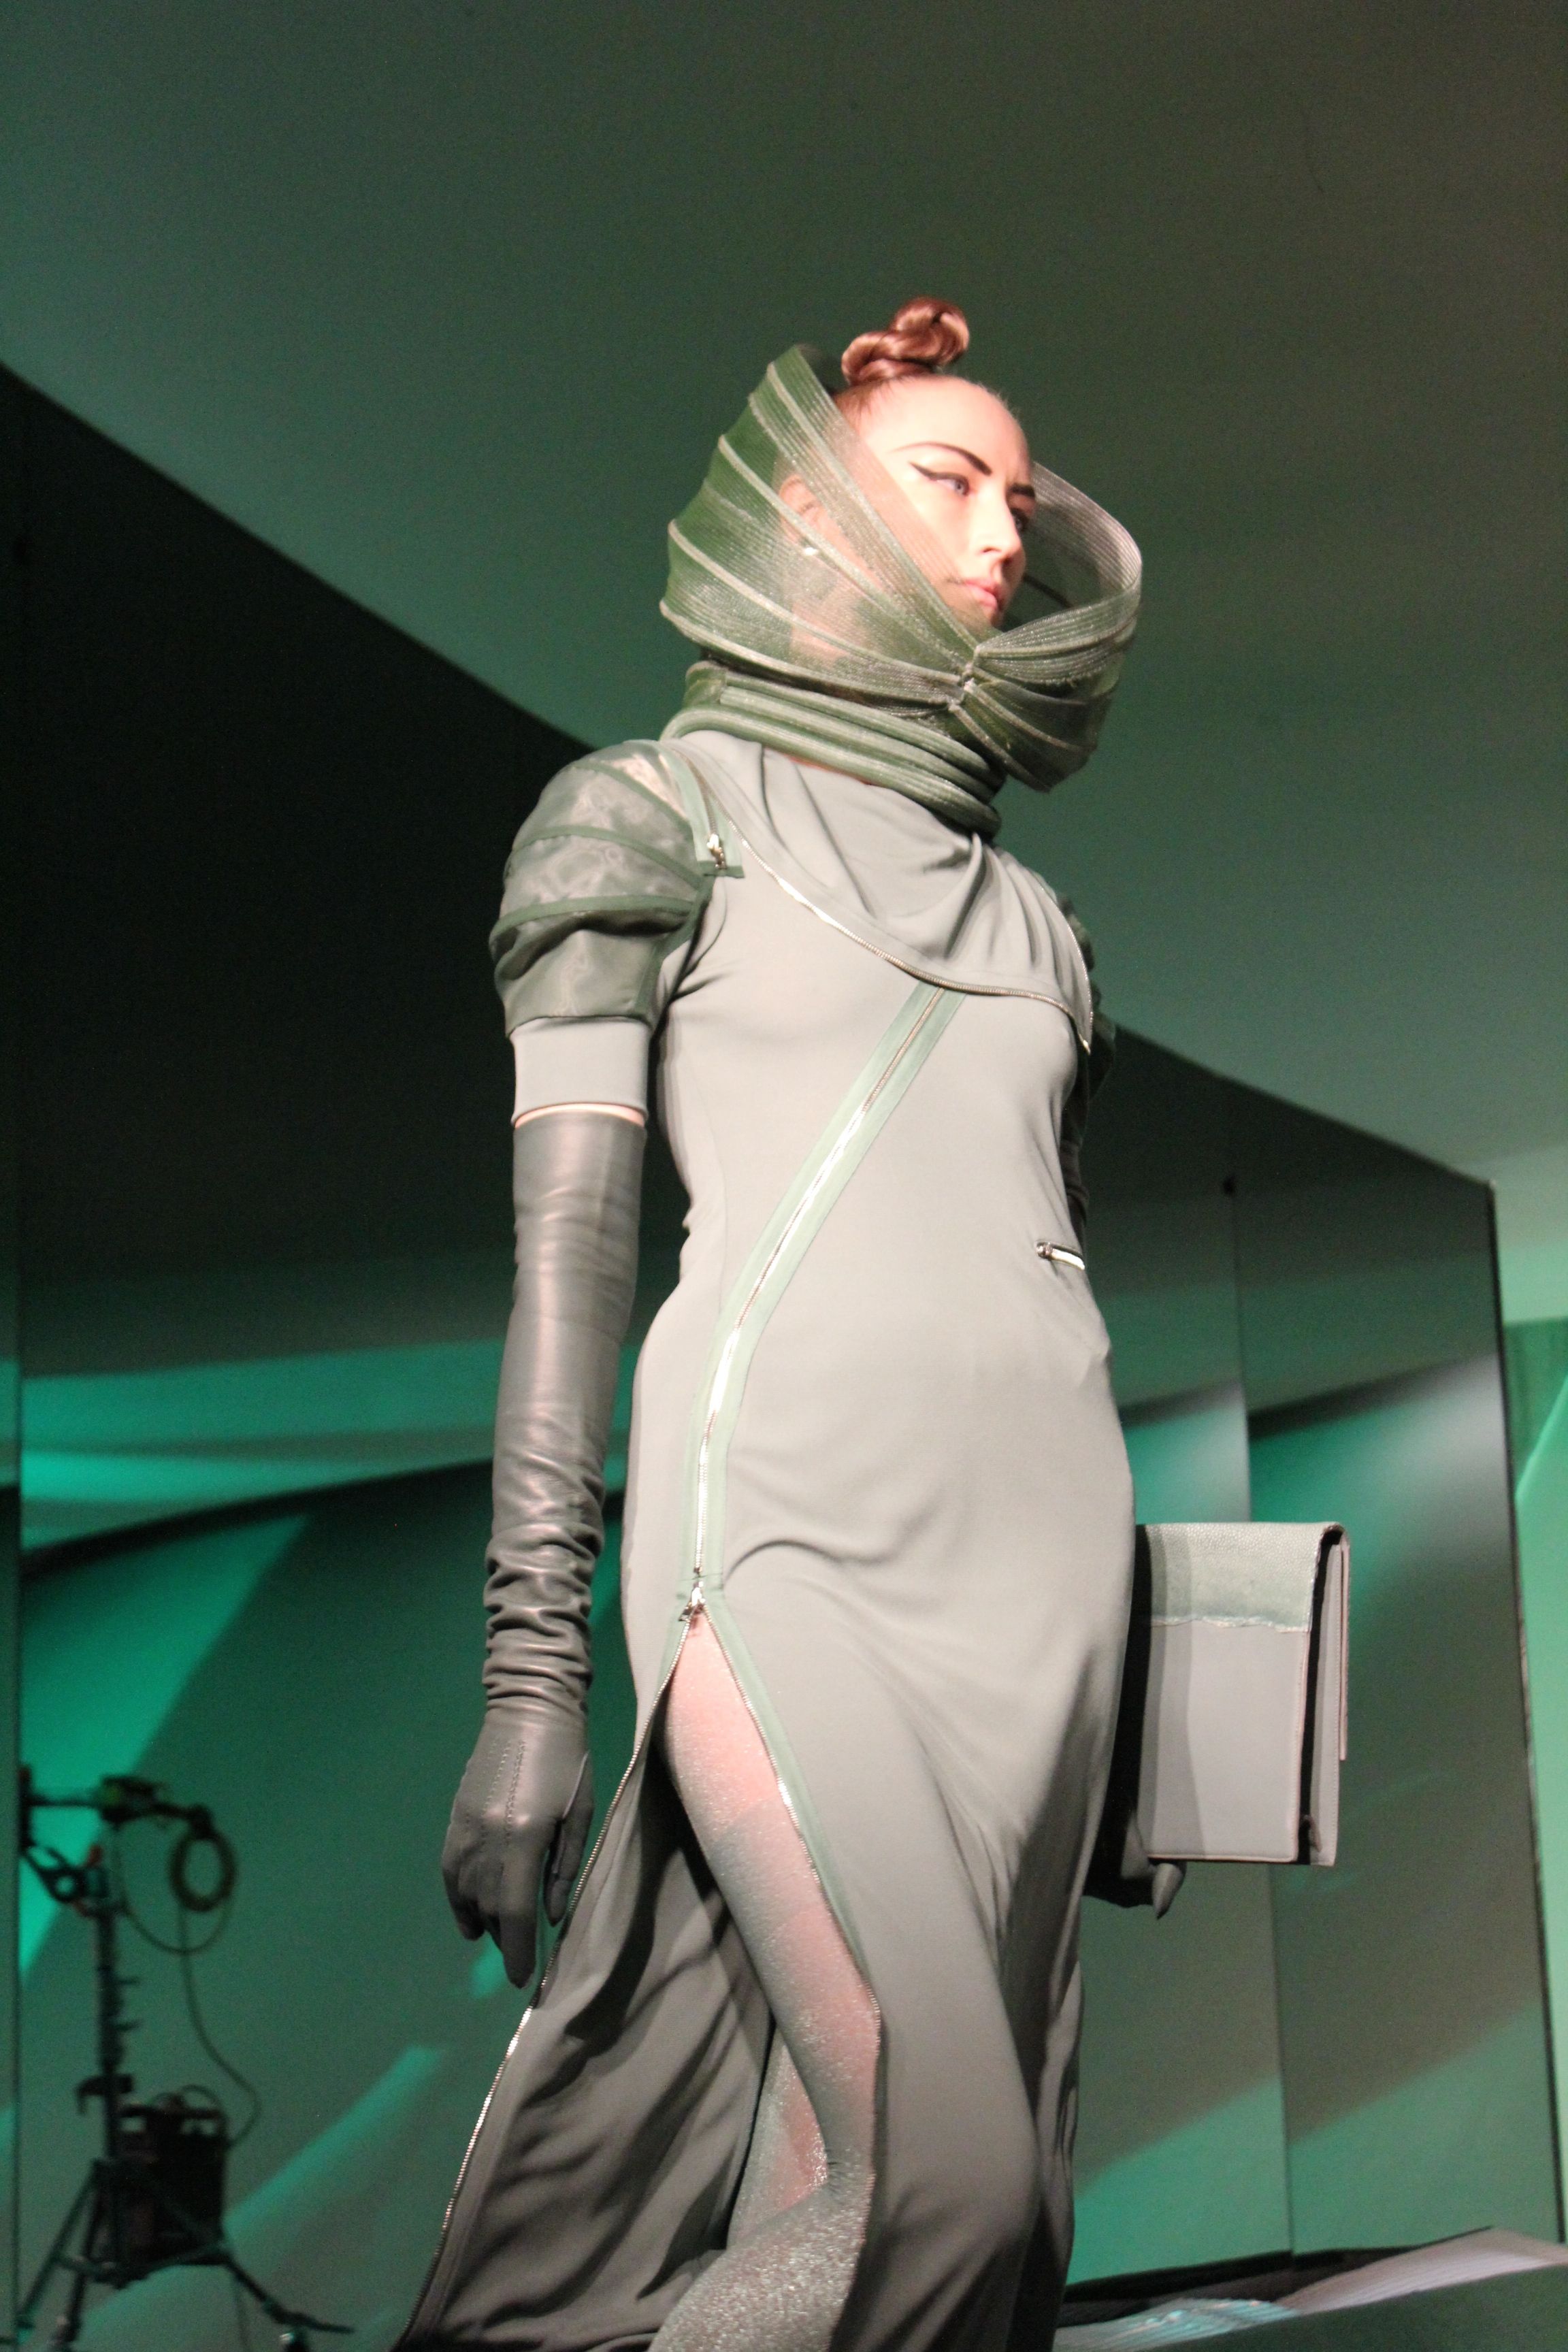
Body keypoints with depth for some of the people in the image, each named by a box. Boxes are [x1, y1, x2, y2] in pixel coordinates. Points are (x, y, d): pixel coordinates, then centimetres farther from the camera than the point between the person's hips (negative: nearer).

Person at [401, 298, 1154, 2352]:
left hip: (1040, 1539, 6)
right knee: (935, 2172, -19)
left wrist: (1123, 1686, 18)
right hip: (794, 1509, -6)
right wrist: (530, 1673, -10)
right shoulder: (656, 810, 7)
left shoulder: (1029, 918, 23)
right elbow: (567, 1242, -2)